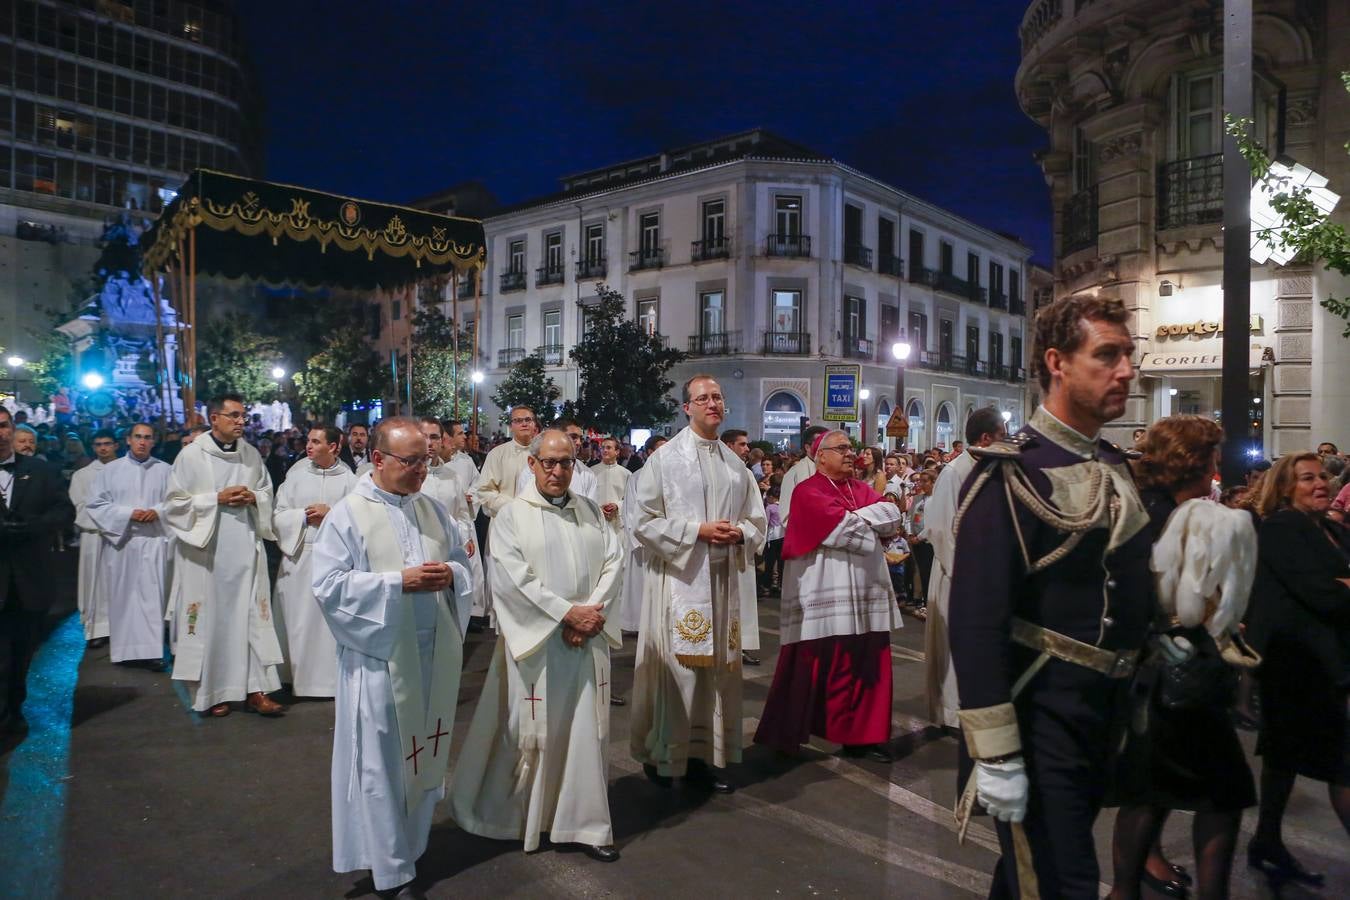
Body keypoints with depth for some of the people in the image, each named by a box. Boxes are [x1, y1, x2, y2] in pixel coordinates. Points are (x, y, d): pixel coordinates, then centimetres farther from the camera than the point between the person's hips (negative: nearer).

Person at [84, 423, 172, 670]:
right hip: (120, 539, 1)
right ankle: (125, 648, 16)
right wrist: (128, 513, -11)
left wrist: (158, 511, -16)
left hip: (153, 541, -1)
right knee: (123, 596, 6)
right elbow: (95, 504, 1)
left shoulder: (165, 469, 5)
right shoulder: (110, 470, 5)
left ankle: (152, 650, -3)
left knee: (152, 595, -3)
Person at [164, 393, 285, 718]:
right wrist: (217, 498, -14)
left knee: (252, 615, 2)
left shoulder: (251, 454, 8)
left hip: (246, 548, 3)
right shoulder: (192, 455, -4)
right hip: (207, 550, -3)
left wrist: (253, 497, -6)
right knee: (211, 618, 3)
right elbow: (176, 502, -4)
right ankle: (212, 691, 15)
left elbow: (268, 493, 16)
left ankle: (256, 688, 6)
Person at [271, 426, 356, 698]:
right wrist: (304, 515, -11)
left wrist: (331, 513, -14)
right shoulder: (296, 474, 4)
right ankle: (297, 675, 20)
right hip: (299, 554, 2)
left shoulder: (348, 479, 0)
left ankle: (329, 677, 12)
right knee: (297, 619, 7)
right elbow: (279, 515, 4)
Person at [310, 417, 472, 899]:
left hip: (434, 653, 5)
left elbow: (462, 561, 13)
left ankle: (412, 844, 36)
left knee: (424, 755, 16)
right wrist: (399, 581, -22)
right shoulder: (347, 514, -9)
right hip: (380, 656, -5)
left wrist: (449, 574, -11)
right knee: (383, 765, 5)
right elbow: (328, 584, -15)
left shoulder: (432, 510, 7)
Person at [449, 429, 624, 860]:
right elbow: (514, 578, -12)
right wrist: (568, 612, -15)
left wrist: (591, 614, -10)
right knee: (531, 731, 7)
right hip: (536, 639, -3)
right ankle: (506, 815, 28)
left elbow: (613, 562, 3)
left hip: (587, 639, 4)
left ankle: (584, 824, 19)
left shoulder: (591, 511, 9)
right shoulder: (513, 514, -3)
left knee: (585, 729, 7)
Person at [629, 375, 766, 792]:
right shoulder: (665, 458, -3)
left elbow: (757, 521, 17)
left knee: (718, 669, 8)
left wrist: (740, 533, -6)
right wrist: (698, 531, -15)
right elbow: (644, 521, -7)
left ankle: (701, 754, 20)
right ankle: (662, 757, 11)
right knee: (677, 668, -5)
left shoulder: (736, 464, 13)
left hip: (725, 580, 5)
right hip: (679, 577, -5)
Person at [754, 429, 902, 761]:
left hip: (864, 591, 7)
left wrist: (855, 517, -10)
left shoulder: (862, 488, 17)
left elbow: (893, 515, 1)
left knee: (865, 665, 7)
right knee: (817, 665, 1)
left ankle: (861, 734, 18)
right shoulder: (808, 492, -6)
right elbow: (846, 529, -18)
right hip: (826, 593, -6)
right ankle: (786, 733, 15)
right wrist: (872, 523, -2)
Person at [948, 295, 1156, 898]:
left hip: (1105, 712, 8)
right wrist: (996, 755, -23)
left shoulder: (1115, 466, 7)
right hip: (1039, 717, -8)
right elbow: (976, 620, -23)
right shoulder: (1011, 474, -19)